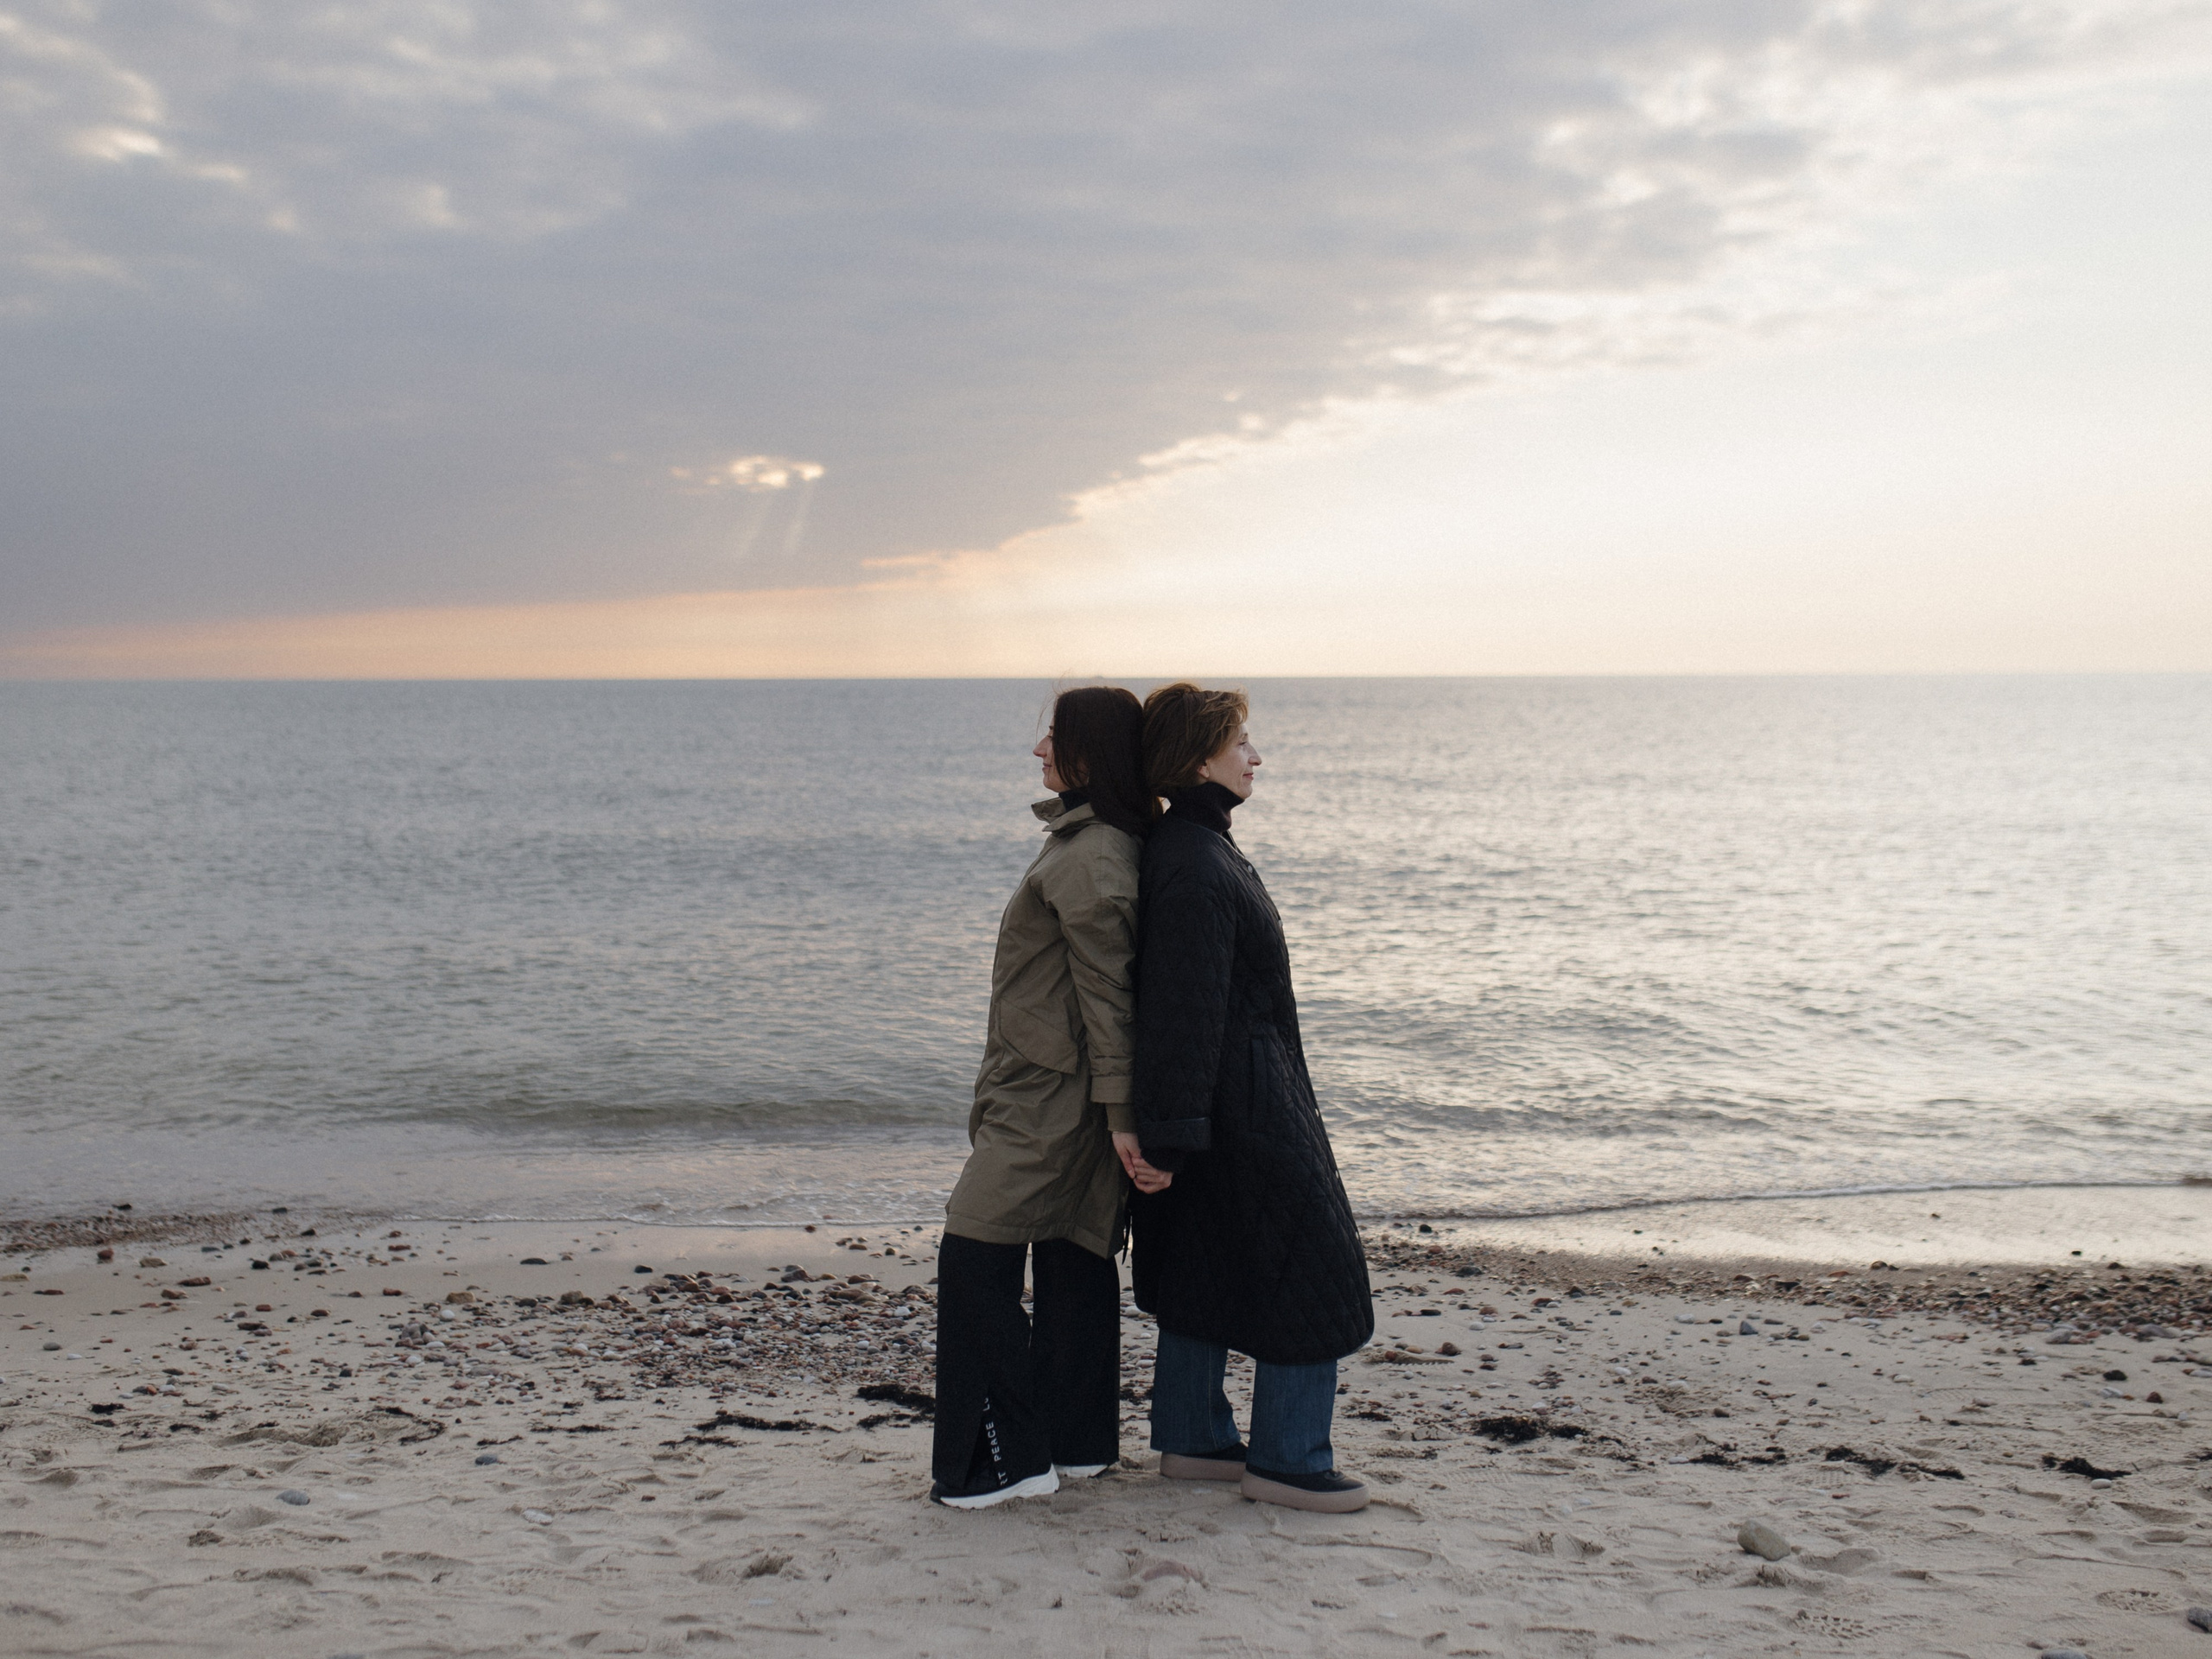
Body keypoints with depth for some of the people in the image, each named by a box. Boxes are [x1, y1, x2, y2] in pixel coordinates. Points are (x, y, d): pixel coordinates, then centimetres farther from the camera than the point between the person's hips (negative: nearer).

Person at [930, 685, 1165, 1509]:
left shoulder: (1089, 860, -20)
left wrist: (1120, 1115, -18)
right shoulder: (1086, 841, 12)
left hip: (1051, 1100, -11)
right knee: (1074, 1257, 15)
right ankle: (1075, 1440, 25)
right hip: (1049, 1093, 11)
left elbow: (1107, 993, -21)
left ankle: (1010, 1456, 1)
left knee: (976, 1258, -5)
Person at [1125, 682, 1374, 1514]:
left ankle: (1191, 1439, 27)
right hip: (1245, 1103, -10)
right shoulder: (1196, 869, -23)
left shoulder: (1183, 845, 8)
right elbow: (1185, 1009, -24)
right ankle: (1286, 1460, 8)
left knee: (1204, 1266, 16)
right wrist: (1169, 1135, -23)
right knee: (1312, 1266, -1)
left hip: (1215, 1097, 10)